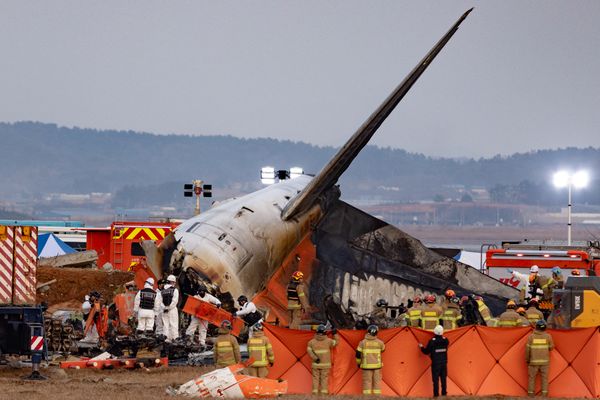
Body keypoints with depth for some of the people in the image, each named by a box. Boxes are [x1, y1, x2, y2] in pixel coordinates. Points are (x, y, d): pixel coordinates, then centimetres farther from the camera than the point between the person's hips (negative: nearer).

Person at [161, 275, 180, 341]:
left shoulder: (162, 291, 8)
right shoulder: (175, 290, -6)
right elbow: (174, 301, -13)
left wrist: (164, 308, -3)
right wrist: (169, 308, -7)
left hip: (164, 310, 4)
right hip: (172, 310, -4)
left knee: (165, 324, 7)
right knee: (174, 324, -1)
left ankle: (167, 338, 5)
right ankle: (175, 338, -4)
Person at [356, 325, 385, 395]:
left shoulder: (363, 342, -5)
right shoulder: (379, 342, -2)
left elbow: (358, 354, -3)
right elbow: (383, 349, 20)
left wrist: (358, 363, 14)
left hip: (367, 366, -1)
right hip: (377, 365, 1)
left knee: (367, 382, 2)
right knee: (377, 382, 8)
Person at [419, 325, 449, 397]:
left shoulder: (432, 341, -13)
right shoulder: (445, 340, -1)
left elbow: (426, 352, -7)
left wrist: (422, 347, 14)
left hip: (435, 363, -4)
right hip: (444, 362, 4)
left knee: (436, 380, 0)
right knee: (443, 379, 12)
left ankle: (436, 394, -1)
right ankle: (444, 393, 15)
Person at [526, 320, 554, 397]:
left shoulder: (531, 336, -5)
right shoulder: (548, 336, -4)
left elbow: (527, 349, -3)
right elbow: (551, 347, 5)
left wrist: (527, 360, 7)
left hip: (533, 361, 0)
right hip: (545, 361, 1)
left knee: (532, 377, 7)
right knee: (544, 378, 7)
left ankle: (531, 395, 5)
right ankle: (544, 395, 1)